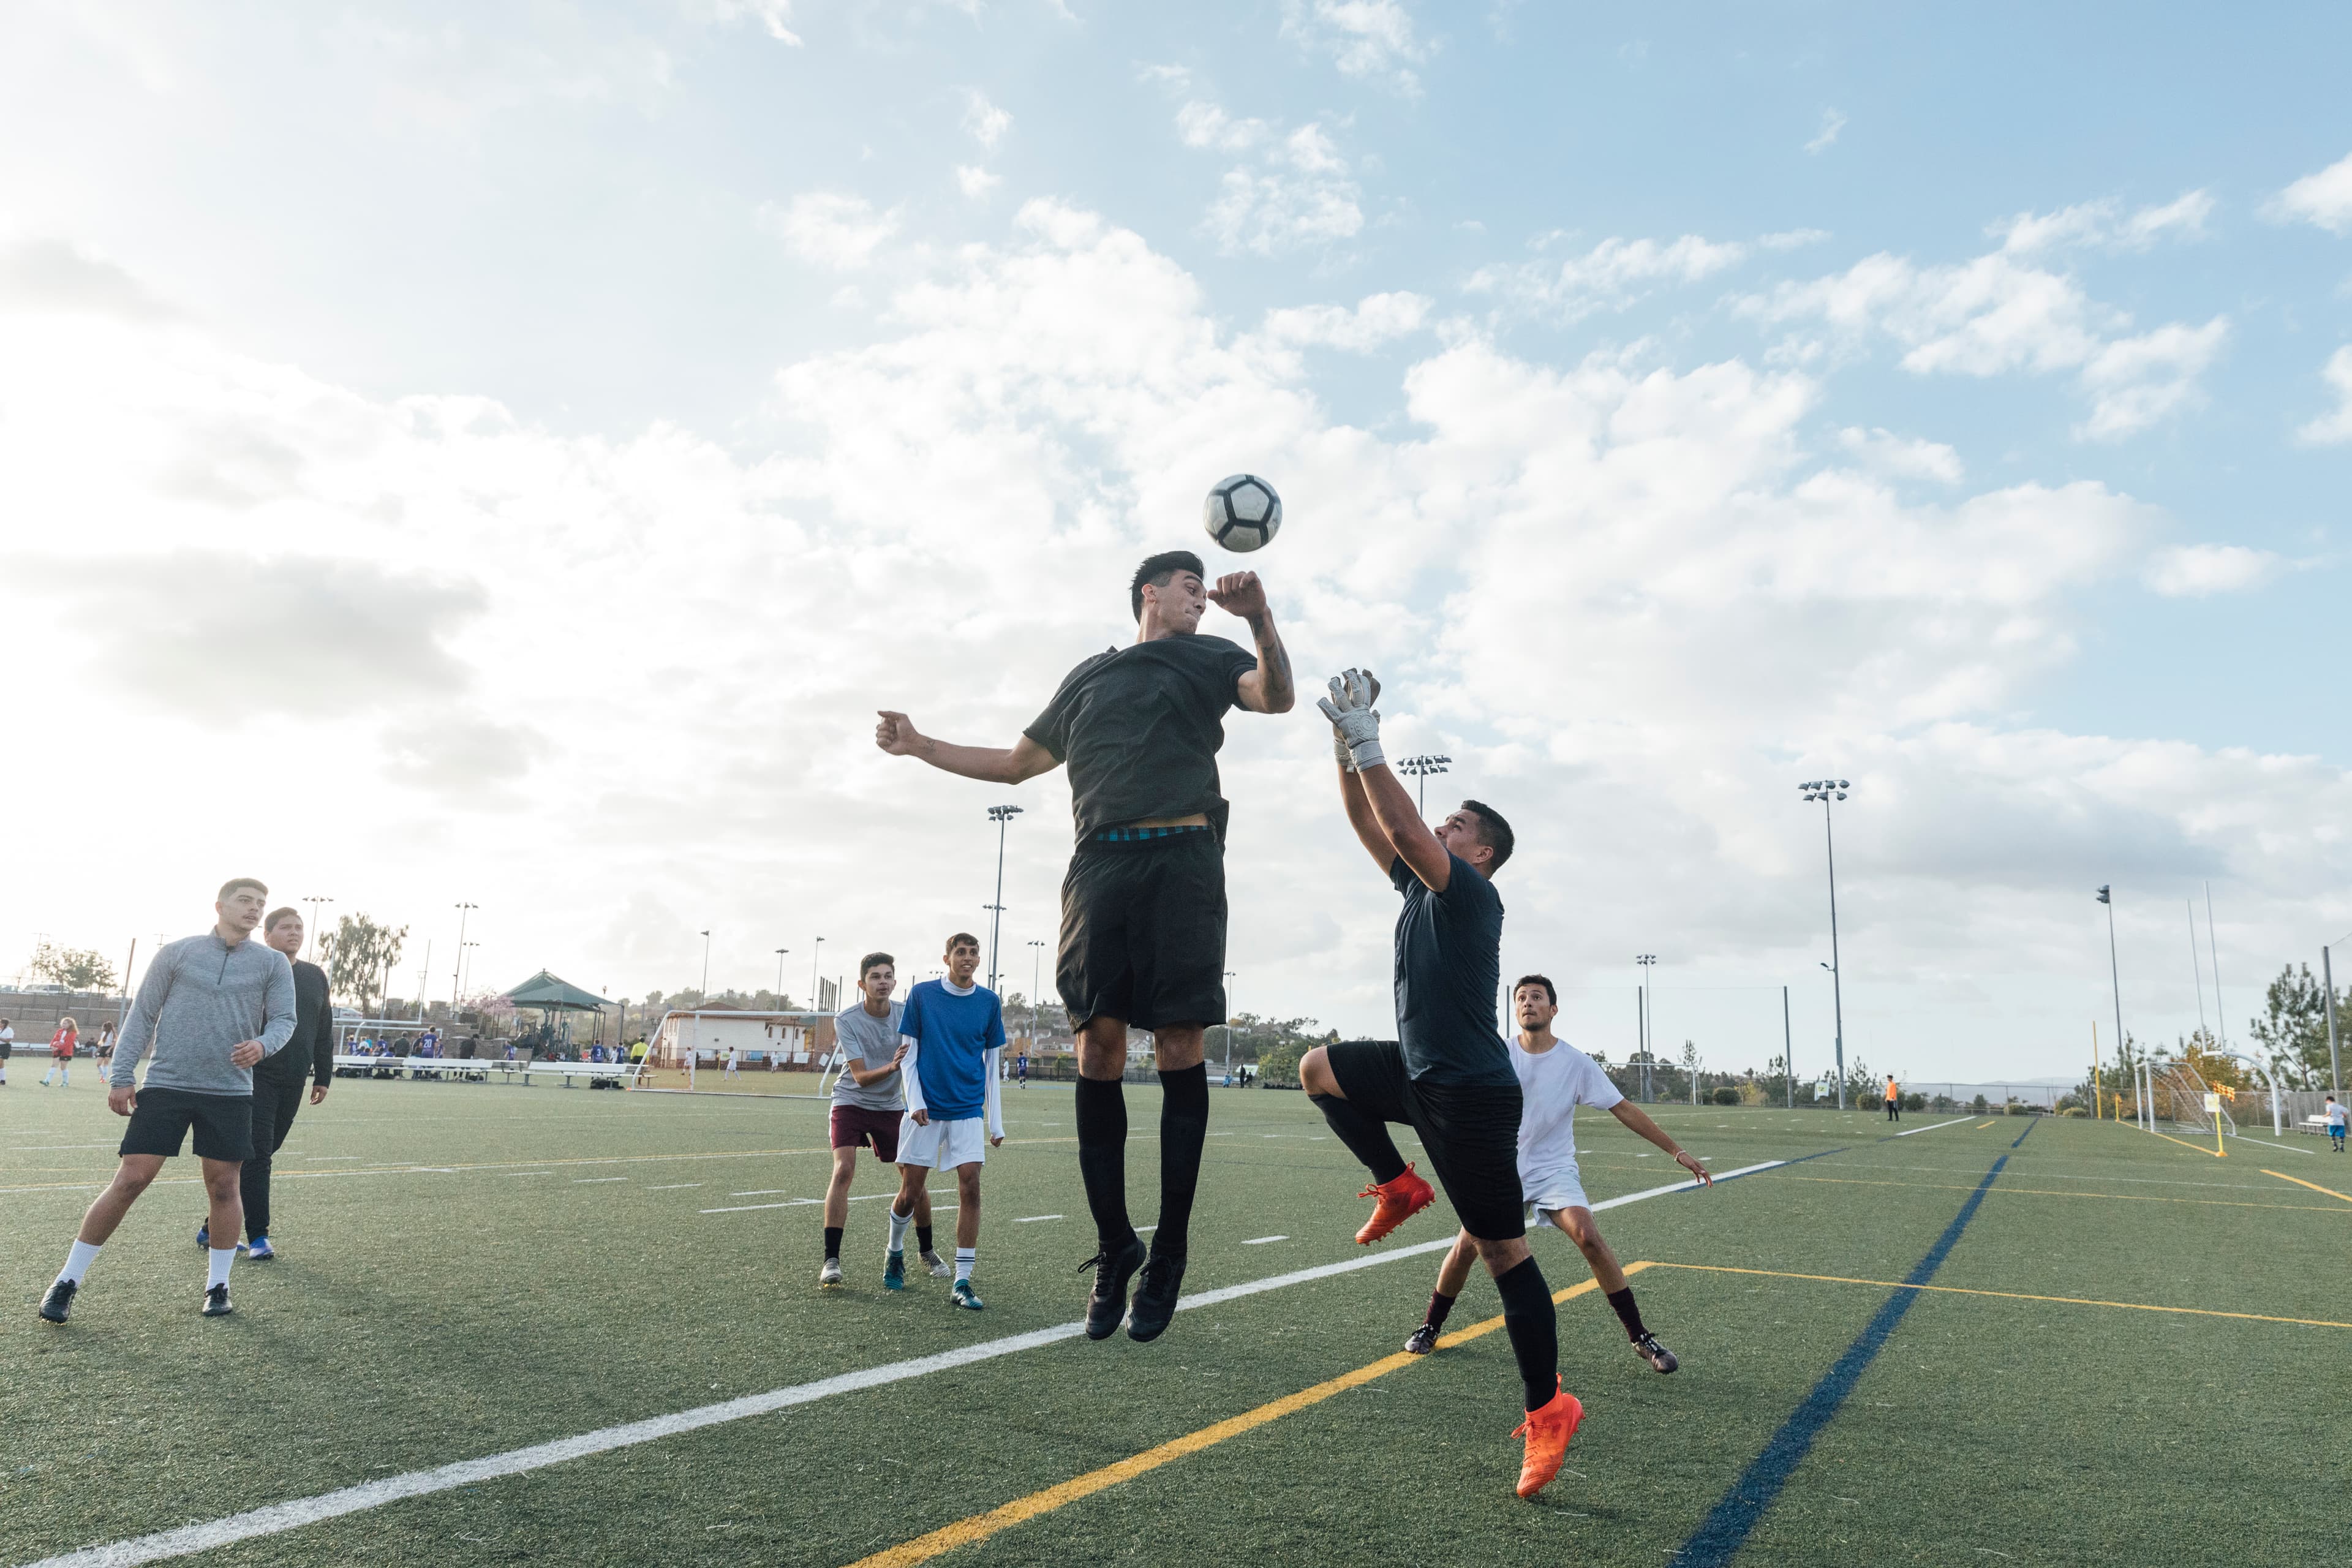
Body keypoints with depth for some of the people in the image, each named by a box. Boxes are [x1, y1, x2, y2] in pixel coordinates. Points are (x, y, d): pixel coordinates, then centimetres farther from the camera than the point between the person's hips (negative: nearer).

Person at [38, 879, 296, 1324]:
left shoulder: (273, 963, 5)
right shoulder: (176, 952, 4)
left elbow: (285, 1019, 2)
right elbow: (142, 1016, 6)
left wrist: (263, 1044, -20)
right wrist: (122, 1077, 1)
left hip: (231, 1092, 1)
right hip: (164, 1086, -1)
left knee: (223, 1187, 4)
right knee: (129, 1181, -3)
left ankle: (218, 1285, 17)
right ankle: (67, 1282, 12)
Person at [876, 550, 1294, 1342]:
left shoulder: (1206, 658, 18)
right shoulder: (1089, 675, 25)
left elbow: (1276, 696, -2)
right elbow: (1016, 762, 31)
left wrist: (1260, 618, -20)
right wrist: (919, 745, 25)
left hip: (1180, 859, -2)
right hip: (1100, 863, 3)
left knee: (1179, 1045, -7)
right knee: (1098, 1045, -4)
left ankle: (1168, 1256, 1)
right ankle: (1113, 1246, 7)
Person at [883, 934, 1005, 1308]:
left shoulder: (989, 1002, 4)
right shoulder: (921, 994, 0)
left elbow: (992, 1063, 8)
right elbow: (908, 1053, 3)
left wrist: (996, 1122, 6)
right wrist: (915, 1101, -9)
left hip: (969, 1111, 1)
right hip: (925, 1108, -1)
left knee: (970, 1186, -10)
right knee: (911, 1192, 3)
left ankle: (962, 1283, -4)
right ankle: (895, 1252, 34)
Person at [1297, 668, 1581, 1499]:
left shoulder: (1471, 895, -15)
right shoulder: (1418, 885, 10)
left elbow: (1403, 828, -28)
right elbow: (1369, 823, 9)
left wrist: (1368, 746, -24)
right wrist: (1346, 746, -1)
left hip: (1471, 1094, -9)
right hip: (1417, 1073, 9)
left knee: (1501, 1249, -3)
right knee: (1319, 1068, 14)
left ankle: (1547, 1410, 9)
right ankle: (1399, 1186, 16)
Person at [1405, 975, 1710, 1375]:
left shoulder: (1575, 1063, -7)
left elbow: (1624, 1109, -4)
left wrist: (1677, 1151, -5)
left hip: (1555, 1171, -1)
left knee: (1588, 1236, -23)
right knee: (1466, 1246, -11)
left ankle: (1641, 1338, -9)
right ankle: (1431, 1327, 13)